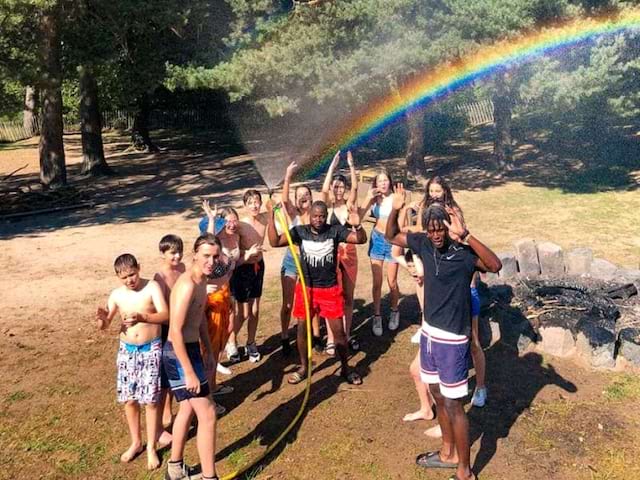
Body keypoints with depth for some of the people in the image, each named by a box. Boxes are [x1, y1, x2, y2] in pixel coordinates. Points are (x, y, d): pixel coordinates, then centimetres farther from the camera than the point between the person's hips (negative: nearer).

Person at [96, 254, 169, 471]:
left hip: (151, 350, -4)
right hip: (127, 350, 4)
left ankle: (151, 448, 15)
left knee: (151, 401, 0)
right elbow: (104, 327, 2)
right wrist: (102, 319, -22)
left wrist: (142, 317, -38)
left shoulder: (152, 287, -11)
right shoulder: (116, 295, 0)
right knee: (129, 399, 11)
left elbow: (165, 315, -21)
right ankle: (136, 442, 31)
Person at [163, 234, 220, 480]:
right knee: (207, 414, -5)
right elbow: (175, 331, -27)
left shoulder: (201, 280, 6)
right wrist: (189, 372, -25)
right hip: (179, 353, -10)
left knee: (188, 408, 23)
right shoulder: (188, 284, -24)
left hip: (191, 349, 10)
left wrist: (209, 352, 21)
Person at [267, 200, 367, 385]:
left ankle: (345, 368, 24)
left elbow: (361, 239, -16)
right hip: (306, 288, 1)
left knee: (338, 330, 4)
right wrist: (271, 217, -24)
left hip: (330, 289, -1)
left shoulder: (335, 230, -9)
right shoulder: (300, 231, -6)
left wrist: (357, 226, -37)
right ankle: (303, 367, 30)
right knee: (302, 328, 11)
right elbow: (275, 242, -13)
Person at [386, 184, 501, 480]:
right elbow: (391, 236, 9)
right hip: (429, 332, 7)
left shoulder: (464, 252, -21)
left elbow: (495, 265, -40)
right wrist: (395, 210, -9)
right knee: (437, 395, 21)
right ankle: (448, 453, 41)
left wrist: (465, 235, -48)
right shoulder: (424, 243, -2)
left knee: (453, 404, 2)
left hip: (452, 338, -7)